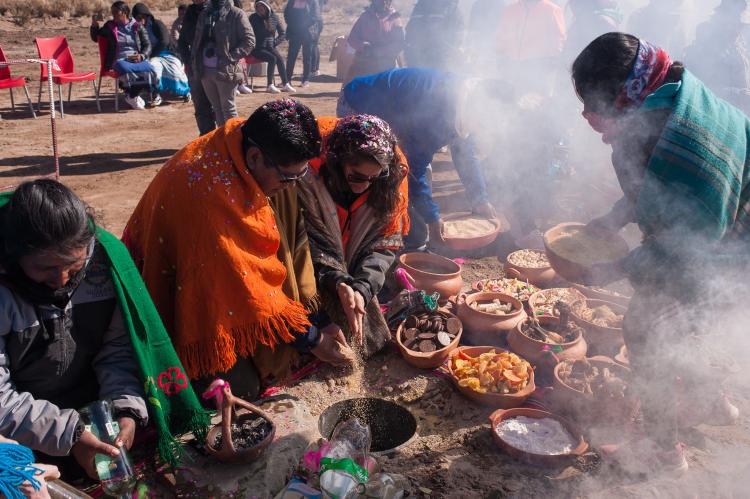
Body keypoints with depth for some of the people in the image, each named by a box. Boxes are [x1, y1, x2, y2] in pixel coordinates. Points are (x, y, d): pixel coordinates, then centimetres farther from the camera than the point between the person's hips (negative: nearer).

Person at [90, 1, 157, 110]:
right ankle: (133, 96, -14)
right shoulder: (110, 26, 15)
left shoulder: (137, 27, 12)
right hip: (119, 60, 0)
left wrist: (141, 56, -12)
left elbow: (148, 46, 9)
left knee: (149, 69, -33)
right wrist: (94, 25, 9)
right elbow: (95, 38, 28)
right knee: (127, 70, -38)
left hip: (137, 59, 1)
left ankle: (132, 96, -14)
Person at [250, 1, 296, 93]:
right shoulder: (253, 18, -1)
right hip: (258, 48, -3)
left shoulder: (274, 17, 5)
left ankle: (285, 84, -22)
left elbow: (283, 33, 10)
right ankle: (270, 85, -28)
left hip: (270, 47, 3)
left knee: (280, 58, -25)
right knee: (272, 58, -28)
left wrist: (275, 42, -2)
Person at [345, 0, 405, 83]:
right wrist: (363, 46, -16)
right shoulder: (365, 16, 9)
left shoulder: (394, 18, 3)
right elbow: (352, 38, 6)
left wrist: (378, 51, -20)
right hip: (362, 65, 2)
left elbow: (399, 44, -8)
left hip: (384, 68, -2)